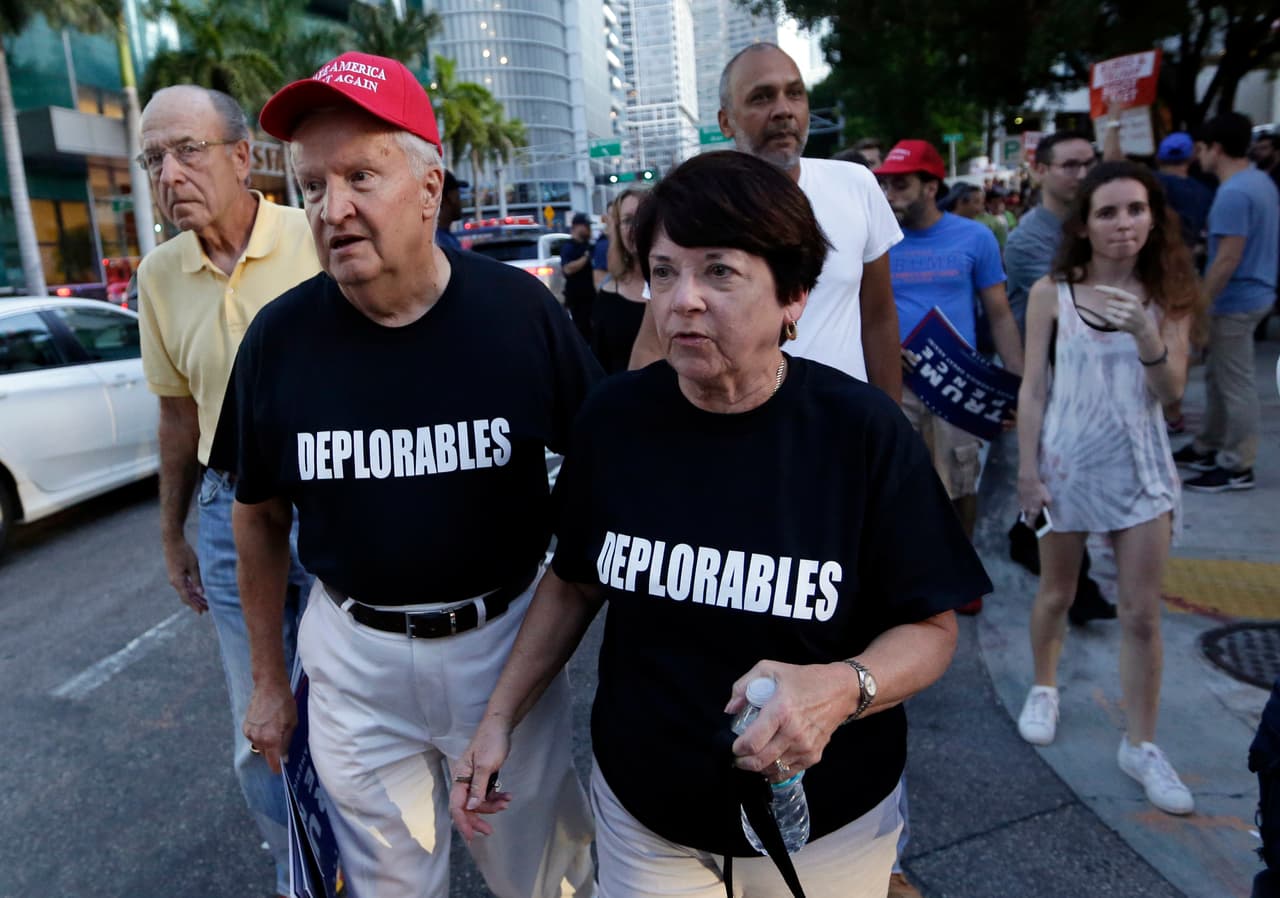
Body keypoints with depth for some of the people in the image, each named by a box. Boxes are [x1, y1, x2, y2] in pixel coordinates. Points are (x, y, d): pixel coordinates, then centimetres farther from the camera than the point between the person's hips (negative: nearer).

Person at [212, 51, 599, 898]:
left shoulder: (523, 310, -14)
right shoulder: (278, 337, -9)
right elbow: (261, 516, 5)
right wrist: (270, 680, 11)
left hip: (503, 636, -1)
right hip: (352, 655, 2)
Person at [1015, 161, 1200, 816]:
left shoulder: (1166, 296, -1)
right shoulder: (1051, 293, -6)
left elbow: (1172, 388, -8)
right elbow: (1033, 389, -4)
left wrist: (1145, 332, -25)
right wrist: (1027, 471, -7)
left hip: (1140, 466, 1)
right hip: (1067, 462, -1)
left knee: (1142, 613, 3)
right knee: (1056, 594, 15)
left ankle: (1141, 744, 16)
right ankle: (1044, 690, 40)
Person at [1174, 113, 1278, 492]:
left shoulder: (1233, 193, -22)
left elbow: (1229, 257, -25)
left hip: (1236, 301, -10)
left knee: (1235, 384, -1)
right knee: (1217, 376, 19)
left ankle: (1238, 467, 8)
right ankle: (1207, 448, 30)